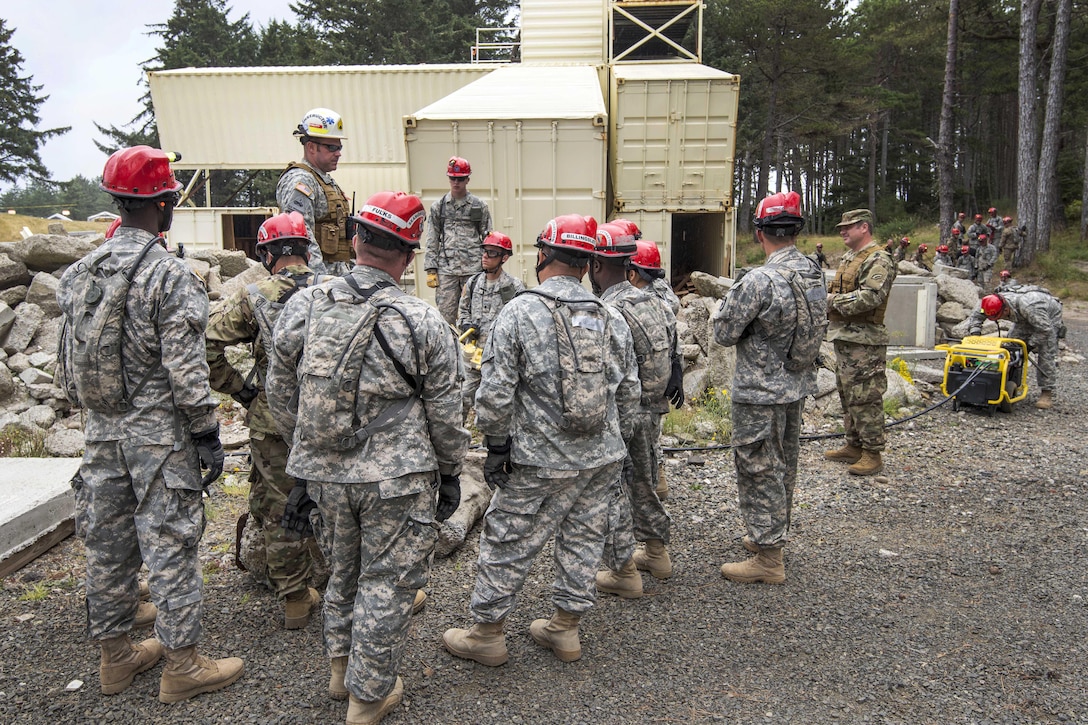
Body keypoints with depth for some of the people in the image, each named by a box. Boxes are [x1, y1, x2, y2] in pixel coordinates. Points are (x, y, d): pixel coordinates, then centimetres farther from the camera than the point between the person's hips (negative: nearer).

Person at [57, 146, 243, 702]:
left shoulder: (80, 271, 6)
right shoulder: (169, 274, -17)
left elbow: (69, 358, 11)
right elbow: (185, 369, -19)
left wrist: (96, 412, 21)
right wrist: (208, 435, -11)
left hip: (101, 429, 7)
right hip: (159, 434, -7)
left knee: (107, 541, 16)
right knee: (170, 543, 2)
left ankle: (115, 655, 31)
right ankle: (181, 665, 14)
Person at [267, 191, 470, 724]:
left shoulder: (303, 306, -4)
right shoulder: (423, 323, -13)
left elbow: (280, 394, 6)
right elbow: (444, 414, -7)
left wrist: (302, 450, 21)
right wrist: (450, 472, 8)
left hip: (323, 474, 4)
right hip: (396, 479, -4)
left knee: (342, 569, 23)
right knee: (387, 582, 12)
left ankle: (341, 667, 42)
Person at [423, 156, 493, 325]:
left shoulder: (479, 205, 7)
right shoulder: (438, 206, 10)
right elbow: (431, 241, 9)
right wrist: (430, 270, 2)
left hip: (473, 268, -1)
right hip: (446, 269, 1)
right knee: (445, 314, -1)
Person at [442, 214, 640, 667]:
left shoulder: (519, 313, -11)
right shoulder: (612, 319, 5)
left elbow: (495, 393, -14)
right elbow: (629, 393, 10)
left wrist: (496, 447, -2)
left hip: (542, 463, -5)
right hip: (604, 458, 6)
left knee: (508, 541, 8)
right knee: (582, 538, 17)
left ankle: (486, 634, 22)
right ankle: (565, 629, 30)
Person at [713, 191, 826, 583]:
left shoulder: (759, 280, -24)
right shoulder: (815, 273, 2)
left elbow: (724, 333, -16)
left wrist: (731, 297, 0)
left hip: (760, 391, -8)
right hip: (798, 385, 8)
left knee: (759, 471, 2)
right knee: (784, 465, 21)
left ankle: (768, 559, 11)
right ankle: (774, 535, 38)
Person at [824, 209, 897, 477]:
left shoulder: (878, 260, -13)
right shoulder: (847, 258, 18)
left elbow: (870, 297, -26)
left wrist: (833, 301, -17)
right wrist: (828, 301, 7)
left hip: (864, 342, -10)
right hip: (842, 336, 10)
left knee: (865, 397, -6)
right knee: (847, 395, 16)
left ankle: (872, 453, 2)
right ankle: (854, 446, 27)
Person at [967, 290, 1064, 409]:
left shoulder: (1027, 307, -44)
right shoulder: (994, 304, -27)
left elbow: (1045, 329, -36)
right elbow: (975, 317, -14)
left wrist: (1030, 345, -33)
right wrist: (974, 333, -29)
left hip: (1049, 316, -6)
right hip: (1025, 319, 6)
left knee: (1046, 354, -14)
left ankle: (1047, 392, -10)